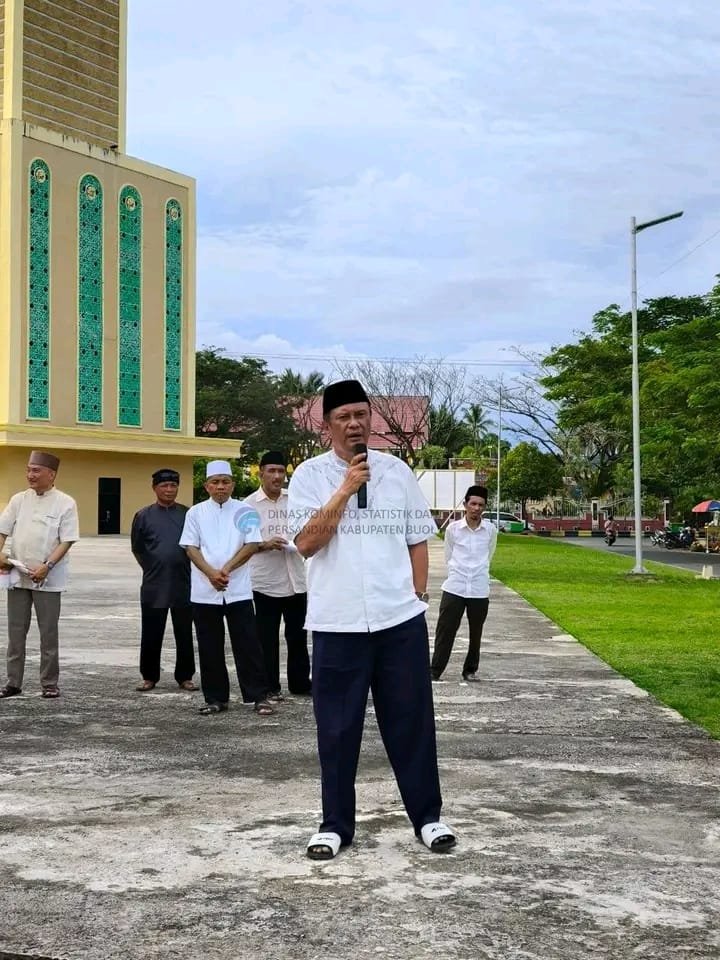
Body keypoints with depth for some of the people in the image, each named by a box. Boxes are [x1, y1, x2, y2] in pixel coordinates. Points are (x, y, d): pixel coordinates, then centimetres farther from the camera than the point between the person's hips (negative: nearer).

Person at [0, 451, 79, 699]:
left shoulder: (65, 503, -5)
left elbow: (67, 541, -10)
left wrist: (47, 566, -20)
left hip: (47, 579, -4)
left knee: (48, 632, 2)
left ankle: (49, 683, 11)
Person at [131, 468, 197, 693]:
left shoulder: (188, 514, 3)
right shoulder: (143, 516, 2)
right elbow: (137, 548, 10)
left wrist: (185, 567, 6)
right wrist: (153, 568, 9)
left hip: (183, 584, 0)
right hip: (153, 586, 0)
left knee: (184, 634, 7)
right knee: (151, 634, 4)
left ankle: (185, 676, 16)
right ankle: (149, 676, 15)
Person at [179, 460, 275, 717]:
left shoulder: (245, 512, 3)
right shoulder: (196, 513, 7)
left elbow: (251, 546, -4)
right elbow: (191, 548, 1)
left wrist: (226, 569, -14)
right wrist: (211, 573, -13)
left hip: (238, 590, -2)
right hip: (204, 591, 2)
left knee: (247, 645, -2)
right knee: (210, 647, 6)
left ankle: (260, 696, 3)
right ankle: (215, 698, 15)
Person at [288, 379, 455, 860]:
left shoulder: (398, 470, 7)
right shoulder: (311, 474, -1)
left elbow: (417, 539, 12)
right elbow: (307, 542, -12)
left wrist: (419, 595, 4)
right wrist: (346, 488, -15)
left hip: (401, 619, 2)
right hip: (338, 623, -2)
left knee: (412, 722, 7)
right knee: (338, 729, 4)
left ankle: (428, 816, 18)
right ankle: (335, 824, 16)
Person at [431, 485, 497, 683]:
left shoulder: (491, 530, 1)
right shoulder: (452, 529, -2)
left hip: (480, 590, 1)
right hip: (454, 588, -1)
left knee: (476, 634, 9)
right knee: (445, 631, -1)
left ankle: (470, 670, 23)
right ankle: (435, 671, 5)